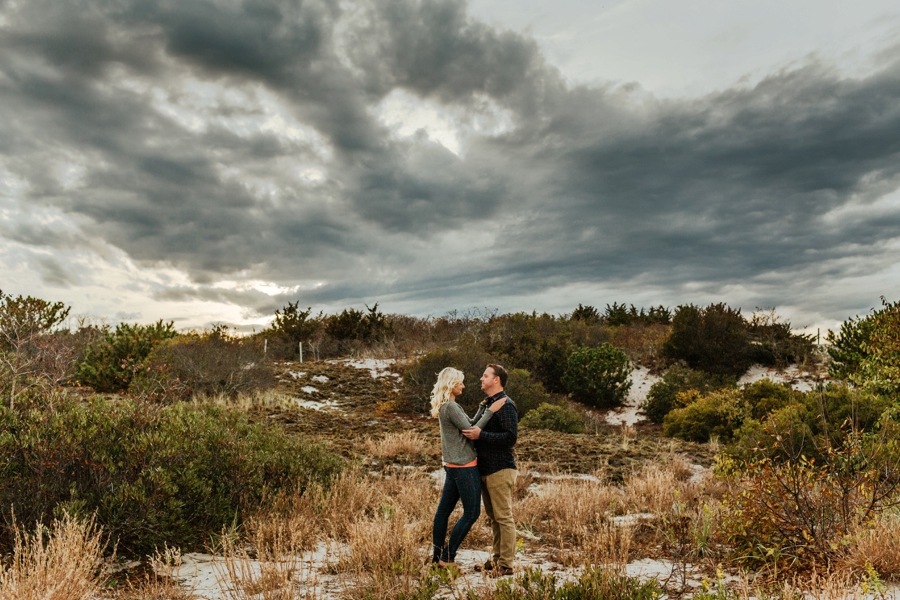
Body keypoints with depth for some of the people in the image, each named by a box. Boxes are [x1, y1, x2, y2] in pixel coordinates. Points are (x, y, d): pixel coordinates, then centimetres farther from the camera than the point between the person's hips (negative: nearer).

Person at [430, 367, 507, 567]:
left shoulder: (446, 406, 12)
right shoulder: (451, 406, -18)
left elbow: (470, 423, 15)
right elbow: (471, 431, -16)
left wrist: (484, 407, 8)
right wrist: (490, 411, -14)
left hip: (453, 466, 10)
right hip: (464, 466, -10)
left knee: (444, 510, 12)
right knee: (471, 513, -1)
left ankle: (437, 555, 21)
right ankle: (448, 557, 4)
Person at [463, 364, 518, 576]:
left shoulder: (505, 405, -14)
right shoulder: (485, 404, 15)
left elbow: (511, 437, -23)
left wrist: (481, 435, -25)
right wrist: (471, 432, 7)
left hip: (500, 470, -9)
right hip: (485, 469, 9)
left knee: (503, 517, -1)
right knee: (493, 517, 16)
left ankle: (507, 563, 7)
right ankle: (497, 557, 26)